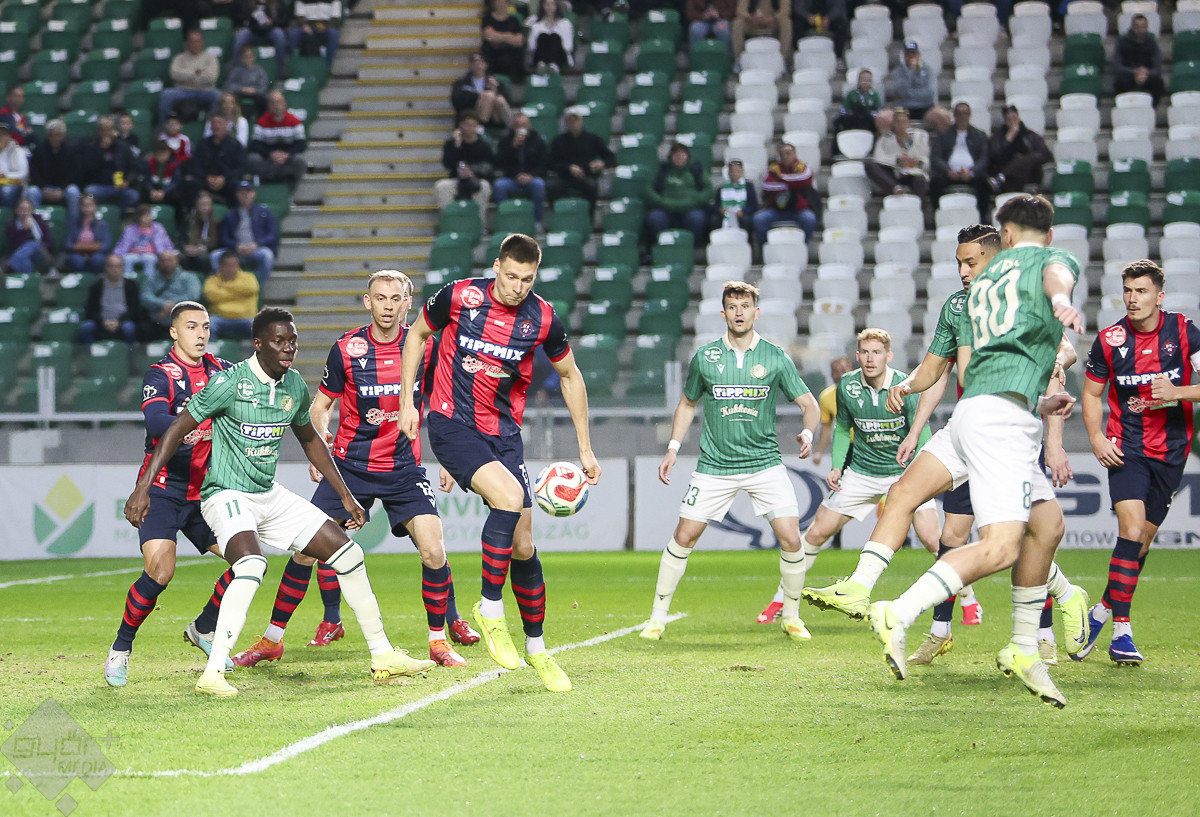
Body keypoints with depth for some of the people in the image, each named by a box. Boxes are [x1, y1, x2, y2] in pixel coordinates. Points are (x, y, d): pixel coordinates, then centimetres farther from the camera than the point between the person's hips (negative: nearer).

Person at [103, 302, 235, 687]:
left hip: (205, 492, 6)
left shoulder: (221, 371, 7)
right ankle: (120, 650, 0)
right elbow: (156, 424, -27)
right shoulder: (161, 374, -11)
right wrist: (204, 423, -44)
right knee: (160, 571, -20)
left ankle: (203, 629, 20)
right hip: (163, 490, -6)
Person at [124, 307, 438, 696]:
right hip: (226, 495, -8)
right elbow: (177, 430, -14)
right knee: (252, 564, -35)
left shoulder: (295, 386, 4)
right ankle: (212, 674, -33)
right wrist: (143, 487, -20)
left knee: (348, 553, 3)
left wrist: (345, 495, 22)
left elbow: (309, 438, 22)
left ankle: (383, 656, 16)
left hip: (270, 495, 8)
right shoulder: (230, 382, -17)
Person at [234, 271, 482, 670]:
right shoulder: (346, 348, -4)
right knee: (306, 548, -5)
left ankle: (439, 639, 5)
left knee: (433, 552, -15)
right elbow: (321, 404, 8)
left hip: (404, 468, 0)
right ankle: (271, 640, 9)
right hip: (349, 464, 0)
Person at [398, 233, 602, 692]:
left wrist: (585, 449, 12)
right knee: (509, 497, -29)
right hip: (451, 425, -3)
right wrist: (407, 400, 3)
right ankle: (490, 609, -14)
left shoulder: (543, 320, -5)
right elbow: (418, 334, 8)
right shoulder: (459, 296, -11)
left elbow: (570, 376, 11)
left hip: (503, 433, 3)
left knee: (523, 546, 1)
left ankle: (536, 647, 19)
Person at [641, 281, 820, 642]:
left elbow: (809, 403, 2)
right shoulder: (704, 357, 2)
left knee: (791, 539, -11)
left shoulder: (775, 357, -1)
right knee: (683, 537, -4)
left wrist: (807, 431, -19)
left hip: (764, 461, -1)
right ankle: (658, 616, 11)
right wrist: (673, 448, 9)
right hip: (714, 464, 1)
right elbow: (687, 403, 17)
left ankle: (791, 616, 9)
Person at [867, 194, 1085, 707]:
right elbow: (1056, 272, -16)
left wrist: (1038, 404, 53)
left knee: (1048, 522, 15)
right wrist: (1062, 299, -41)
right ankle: (899, 616, -27)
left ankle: (1024, 651, 15)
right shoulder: (1053, 258, 12)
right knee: (1001, 547, -18)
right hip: (1005, 413, -8)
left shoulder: (982, 281, 30)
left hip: (971, 410, 9)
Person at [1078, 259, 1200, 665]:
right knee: (1132, 529, -19)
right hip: (1127, 449, -2)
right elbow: (1092, 393, 10)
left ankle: (1103, 610, 27)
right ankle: (1121, 632, -14)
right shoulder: (1109, 340, -3)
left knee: (1143, 539, 7)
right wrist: (1097, 438, -4)